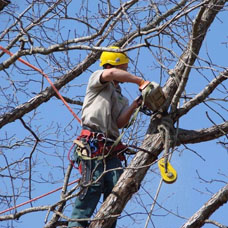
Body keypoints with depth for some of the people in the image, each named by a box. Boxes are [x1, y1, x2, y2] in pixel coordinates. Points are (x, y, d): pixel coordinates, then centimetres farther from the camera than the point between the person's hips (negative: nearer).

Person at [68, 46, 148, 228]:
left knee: (116, 187, -9)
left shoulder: (121, 99, 29)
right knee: (94, 183, -20)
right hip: (93, 143, -7)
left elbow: (120, 123, 11)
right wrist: (140, 82, -10)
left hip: (112, 148, 7)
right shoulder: (98, 79, 12)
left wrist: (133, 107, -4)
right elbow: (112, 73, -14)